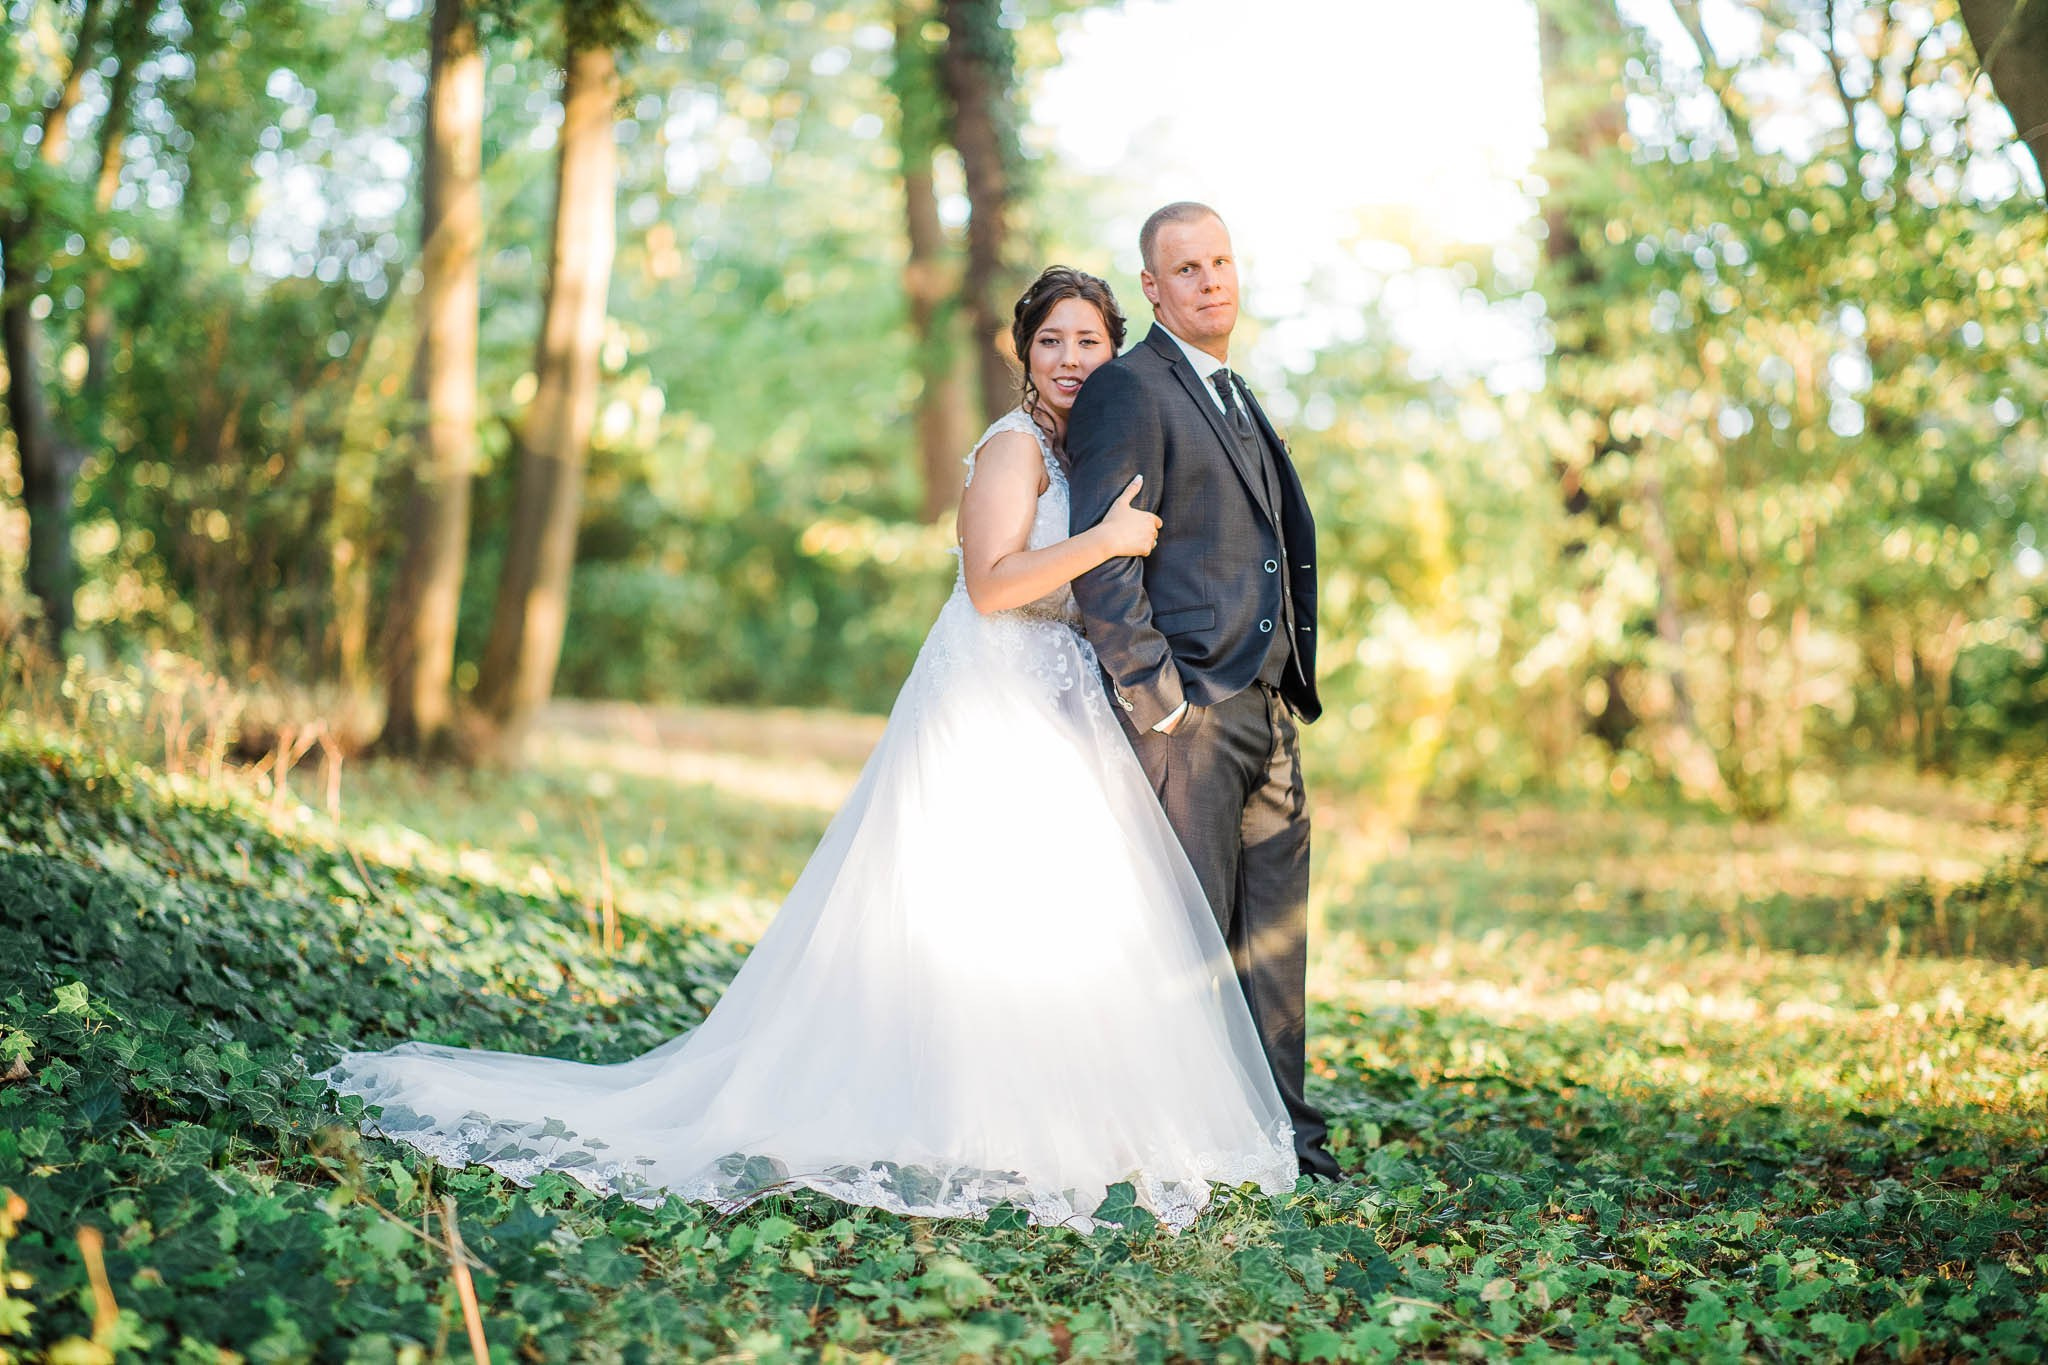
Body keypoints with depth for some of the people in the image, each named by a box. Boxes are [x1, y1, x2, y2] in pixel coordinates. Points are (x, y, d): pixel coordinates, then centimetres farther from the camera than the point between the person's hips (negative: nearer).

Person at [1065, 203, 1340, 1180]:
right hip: (1189, 705, -8)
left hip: (1268, 706, 8)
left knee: (1275, 922, 11)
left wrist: (1291, 687, 17)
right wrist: (1152, 692, -18)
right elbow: (1102, 558, -15)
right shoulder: (1128, 391, -8)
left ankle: (1277, 1124, 21)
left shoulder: (1236, 397, 21)